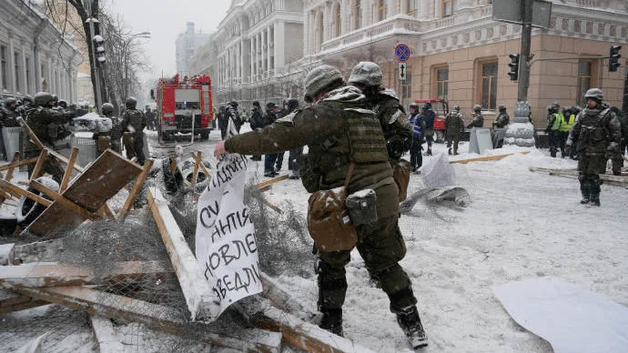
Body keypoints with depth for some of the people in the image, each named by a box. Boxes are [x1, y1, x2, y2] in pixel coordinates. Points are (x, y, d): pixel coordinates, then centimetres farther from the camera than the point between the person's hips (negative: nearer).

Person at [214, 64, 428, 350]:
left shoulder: (324, 112, -7)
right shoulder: (367, 113, 17)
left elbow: (278, 136, -13)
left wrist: (231, 145, -5)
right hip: (386, 198, 6)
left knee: (331, 263, 17)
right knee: (386, 263, 23)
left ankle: (331, 325, 29)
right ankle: (412, 325, 26)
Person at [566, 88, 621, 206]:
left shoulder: (608, 114, -4)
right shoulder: (583, 113, 10)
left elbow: (616, 131, -1)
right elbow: (575, 129, 18)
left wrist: (613, 144, -10)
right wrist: (570, 141, 11)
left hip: (598, 151, -5)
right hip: (583, 150, 5)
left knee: (593, 175, -7)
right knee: (583, 175, 7)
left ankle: (595, 199, 2)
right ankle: (586, 197, 19)